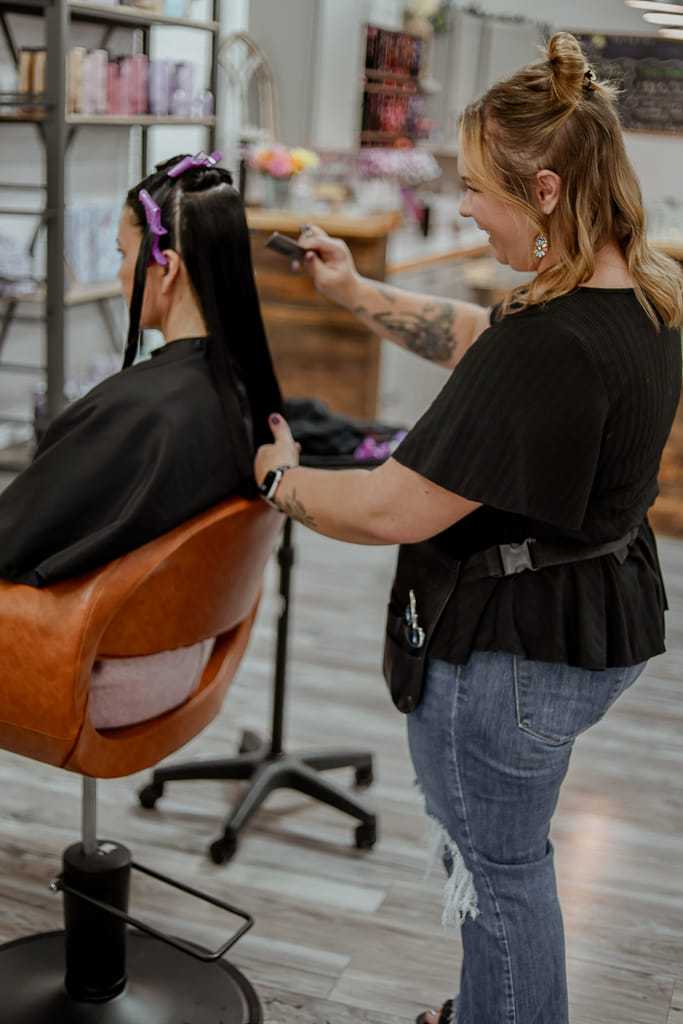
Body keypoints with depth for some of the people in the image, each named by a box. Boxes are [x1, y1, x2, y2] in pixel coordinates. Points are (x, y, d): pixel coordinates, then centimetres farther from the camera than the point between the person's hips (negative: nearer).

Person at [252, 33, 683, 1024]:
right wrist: (357, 293, 14)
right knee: (506, 846, 29)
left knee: (498, 868, 13)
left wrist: (278, 476, -10)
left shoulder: (556, 348, -32)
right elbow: (479, 337, 15)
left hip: (512, 653, -10)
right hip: (601, 624, 10)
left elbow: (392, 511, -28)